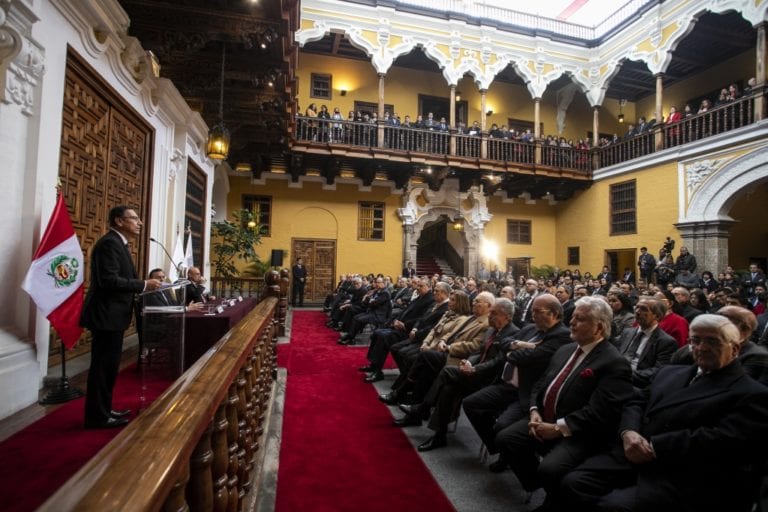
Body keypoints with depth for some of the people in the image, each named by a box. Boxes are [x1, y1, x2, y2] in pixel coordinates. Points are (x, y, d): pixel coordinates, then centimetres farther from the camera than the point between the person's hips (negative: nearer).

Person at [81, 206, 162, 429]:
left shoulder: (118, 244, 16)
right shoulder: (109, 243, -17)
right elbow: (109, 280, -25)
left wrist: (145, 285, 5)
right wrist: (144, 285, -20)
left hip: (112, 314, 11)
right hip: (106, 315, -11)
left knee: (108, 365, 17)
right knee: (103, 366, 0)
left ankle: (103, 410, 29)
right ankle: (98, 416, 12)